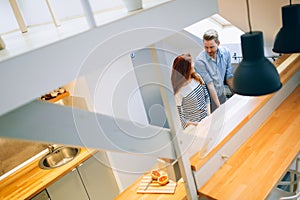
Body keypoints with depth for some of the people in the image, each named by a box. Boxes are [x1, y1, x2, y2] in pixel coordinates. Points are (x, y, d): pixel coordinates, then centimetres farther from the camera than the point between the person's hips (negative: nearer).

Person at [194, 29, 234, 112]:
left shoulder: (225, 52, -7)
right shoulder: (200, 61, -23)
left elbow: (229, 77, 0)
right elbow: (209, 84, -23)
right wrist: (218, 105, -22)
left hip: (222, 95, 5)